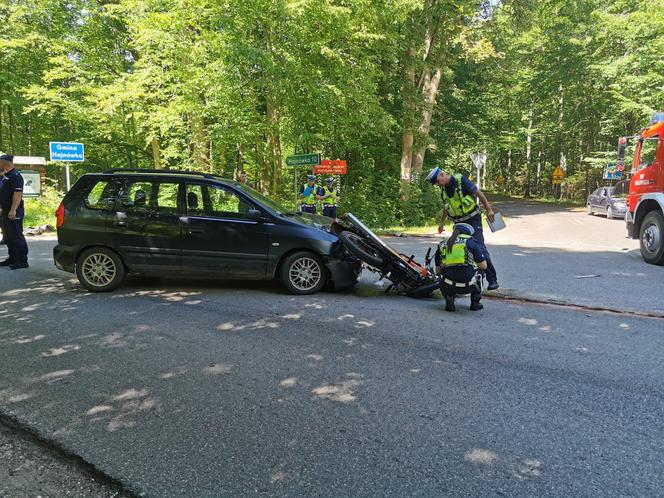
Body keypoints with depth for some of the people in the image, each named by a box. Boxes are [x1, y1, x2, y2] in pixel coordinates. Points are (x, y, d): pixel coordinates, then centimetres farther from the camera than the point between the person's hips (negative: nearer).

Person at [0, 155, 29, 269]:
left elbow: (18, 194, -23)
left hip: (14, 213, -10)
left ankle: (22, 261, -4)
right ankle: (12, 258, 23)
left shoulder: (15, 176, -14)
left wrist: (13, 210, -28)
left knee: (16, 236, -8)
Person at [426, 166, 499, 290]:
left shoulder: (461, 180, -13)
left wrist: (488, 210, -9)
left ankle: (492, 280, -7)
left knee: (479, 248, -12)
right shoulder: (443, 189, 7)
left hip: (473, 219, -7)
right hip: (458, 223, 7)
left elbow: (479, 193, -10)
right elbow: (446, 207, 23)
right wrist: (442, 223, 28)